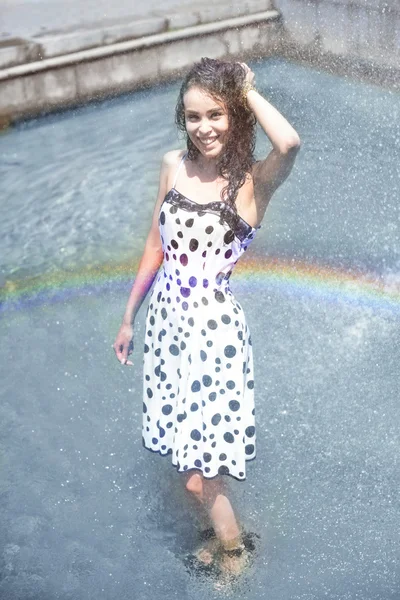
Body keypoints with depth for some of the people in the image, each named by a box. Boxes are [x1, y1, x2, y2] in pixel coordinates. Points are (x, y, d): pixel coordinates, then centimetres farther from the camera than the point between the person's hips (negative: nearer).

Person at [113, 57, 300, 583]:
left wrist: (248, 89, -17)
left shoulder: (255, 180, -12)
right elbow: (156, 245, 11)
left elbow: (290, 143, -35)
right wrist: (129, 317, 17)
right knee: (188, 445, 20)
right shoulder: (174, 166, 2)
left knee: (198, 474, 2)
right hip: (167, 321, 5)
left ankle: (231, 544, 34)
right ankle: (223, 533, 47)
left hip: (214, 329, -5)